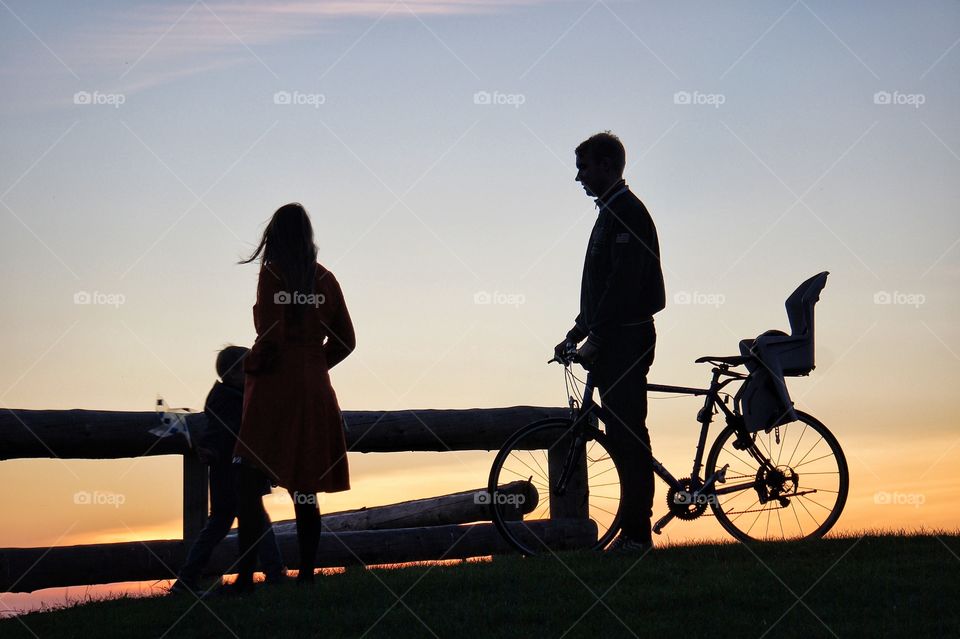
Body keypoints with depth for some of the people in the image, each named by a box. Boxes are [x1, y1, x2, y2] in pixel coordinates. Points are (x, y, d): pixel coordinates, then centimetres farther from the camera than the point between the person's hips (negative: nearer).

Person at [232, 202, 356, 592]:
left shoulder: (273, 273, -7)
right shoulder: (325, 279, 10)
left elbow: (271, 333, -16)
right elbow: (345, 340, 12)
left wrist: (253, 367, 1)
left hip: (275, 386, -6)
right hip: (315, 391, 6)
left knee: (249, 486, -8)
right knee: (304, 491, 12)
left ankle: (246, 575, -17)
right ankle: (307, 572, 13)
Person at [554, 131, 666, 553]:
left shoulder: (627, 211, -12)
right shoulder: (612, 212, 20)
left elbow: (623, 282, -20)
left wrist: (594, 340, -22)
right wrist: (577, 333, 21)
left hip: (625, 340, -10)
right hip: (614, 343, 10)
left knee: (628, 436, -9)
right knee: (622, 435, 10)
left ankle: (636, 534, -8)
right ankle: (633, 531, 12)